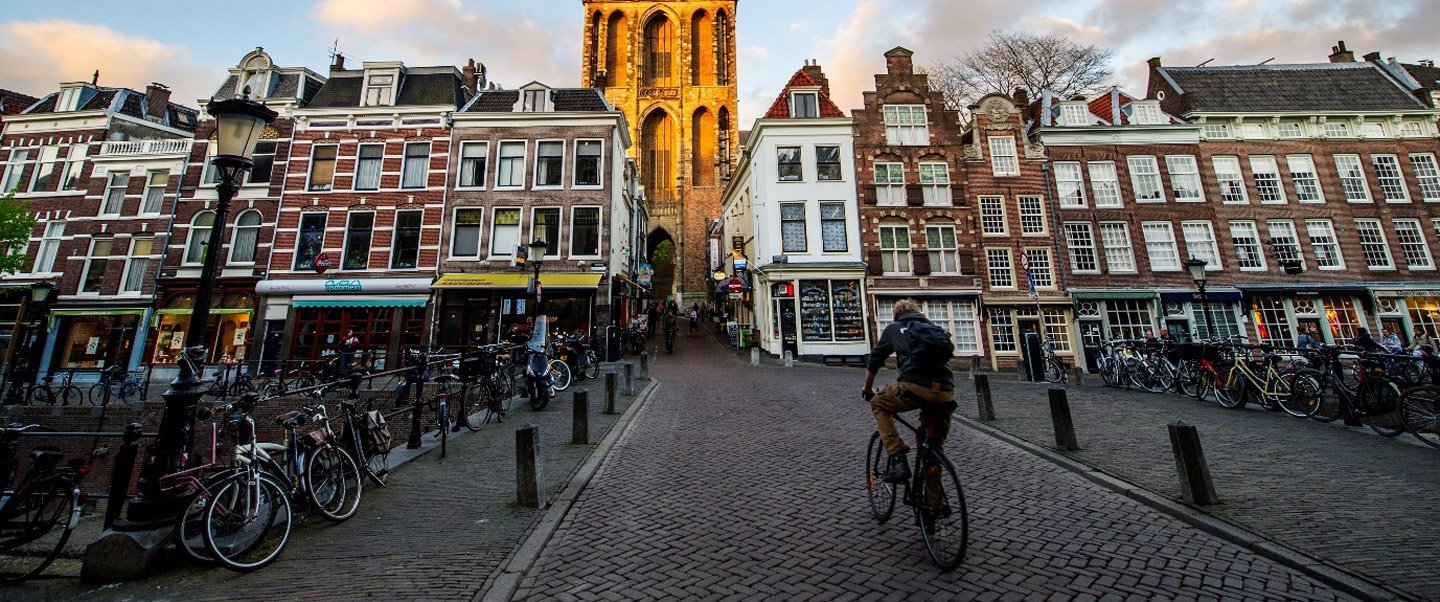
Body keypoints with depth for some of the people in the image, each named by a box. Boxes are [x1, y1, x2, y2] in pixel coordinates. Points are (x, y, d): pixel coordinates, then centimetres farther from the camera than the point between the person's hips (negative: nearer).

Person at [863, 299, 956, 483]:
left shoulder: (893, 328, 20)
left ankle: (898, 461, 8)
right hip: (946, 393, 4)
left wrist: (868, 389, 37)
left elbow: (874, 361, 22)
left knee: (878, 404, 22)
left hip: (915, 387, -4)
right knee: (934, 447, 26)